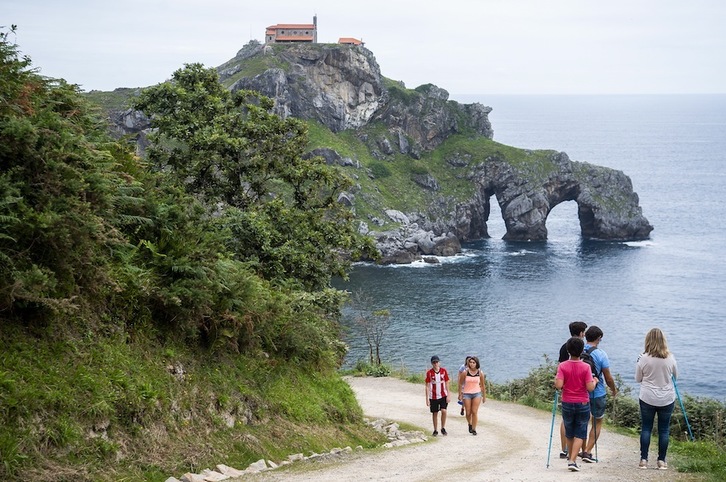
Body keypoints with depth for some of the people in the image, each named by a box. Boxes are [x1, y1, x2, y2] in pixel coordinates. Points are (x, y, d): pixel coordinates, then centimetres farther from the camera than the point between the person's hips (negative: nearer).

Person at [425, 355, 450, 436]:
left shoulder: (444, 371, -3)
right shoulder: (429, 372, -7)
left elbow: (447, 384, 2)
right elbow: (427, 386, -4)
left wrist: (448, 395, -2)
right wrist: (427, 399, -6)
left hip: (443, 396, 0)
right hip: (433, 397, 0)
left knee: (444, 411, -14)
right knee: (435, 413, 7)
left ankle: (443, 428, 4)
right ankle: (435, 430, 21)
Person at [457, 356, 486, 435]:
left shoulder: (480, 373, -3)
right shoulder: (465, 372, -7)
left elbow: (483, 385, 8)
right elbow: (460, 384, 2)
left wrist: (484, 396, 11)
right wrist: (460, 395, 3)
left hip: (477, 394, 0)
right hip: (466, 394, 0)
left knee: (474, 412, -8)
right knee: (468, 413, 5)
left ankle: (474, 429, 1)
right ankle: (470, 424, 35)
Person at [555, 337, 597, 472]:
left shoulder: (562, 366, -9)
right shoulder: (586, 367, -11)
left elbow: (559, 385, -17)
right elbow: (590, 387, -14)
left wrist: (555, 379, 3)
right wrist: (595, 381, 6)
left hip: (567, 404, 2)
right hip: (583, 404, -2)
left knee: (569, 433, 18)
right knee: (580, 434, 3)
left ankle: (570, 456, 32)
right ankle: (572, 461, -9)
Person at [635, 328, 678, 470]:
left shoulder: (643, 358, -11)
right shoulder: (670, 358, -8)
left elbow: (638, 379, 0)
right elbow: (675, 376, 10)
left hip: (647, 398, -1)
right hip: (667, 399, 1)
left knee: (646, 429, 8)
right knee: (664, 430, 9)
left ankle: (643, 460, 8)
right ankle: (662, 461, 12)